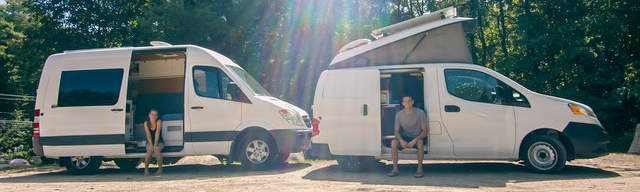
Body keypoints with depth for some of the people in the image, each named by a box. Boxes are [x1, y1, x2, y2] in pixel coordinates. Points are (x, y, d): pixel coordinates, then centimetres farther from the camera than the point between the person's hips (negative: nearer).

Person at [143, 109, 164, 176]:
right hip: (150, 142, 1)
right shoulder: (146, 123, -6)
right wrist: (151, 146, -23)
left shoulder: (159, 122, -12)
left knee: (156, 150, -34)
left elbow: (157, 134, -19)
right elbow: (148, 135, -12)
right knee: (150, 151, -31)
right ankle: (146, 169, -14)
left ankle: (160, 169, -22)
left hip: (159, 142, -1)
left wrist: (155, 145, -25)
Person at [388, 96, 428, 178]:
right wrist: (401, 140, -25)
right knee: (394, 142, -27)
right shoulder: (399, 114, -5)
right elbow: (396, 131, -2)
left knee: (420, 142, -37)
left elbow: (425, 131, -14)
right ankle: (395, 169, -21)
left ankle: (419, 169, -30)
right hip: (404, 138, 3)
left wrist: (415, 140, -31)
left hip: (417, 138, -2)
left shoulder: (420, 113, -14)